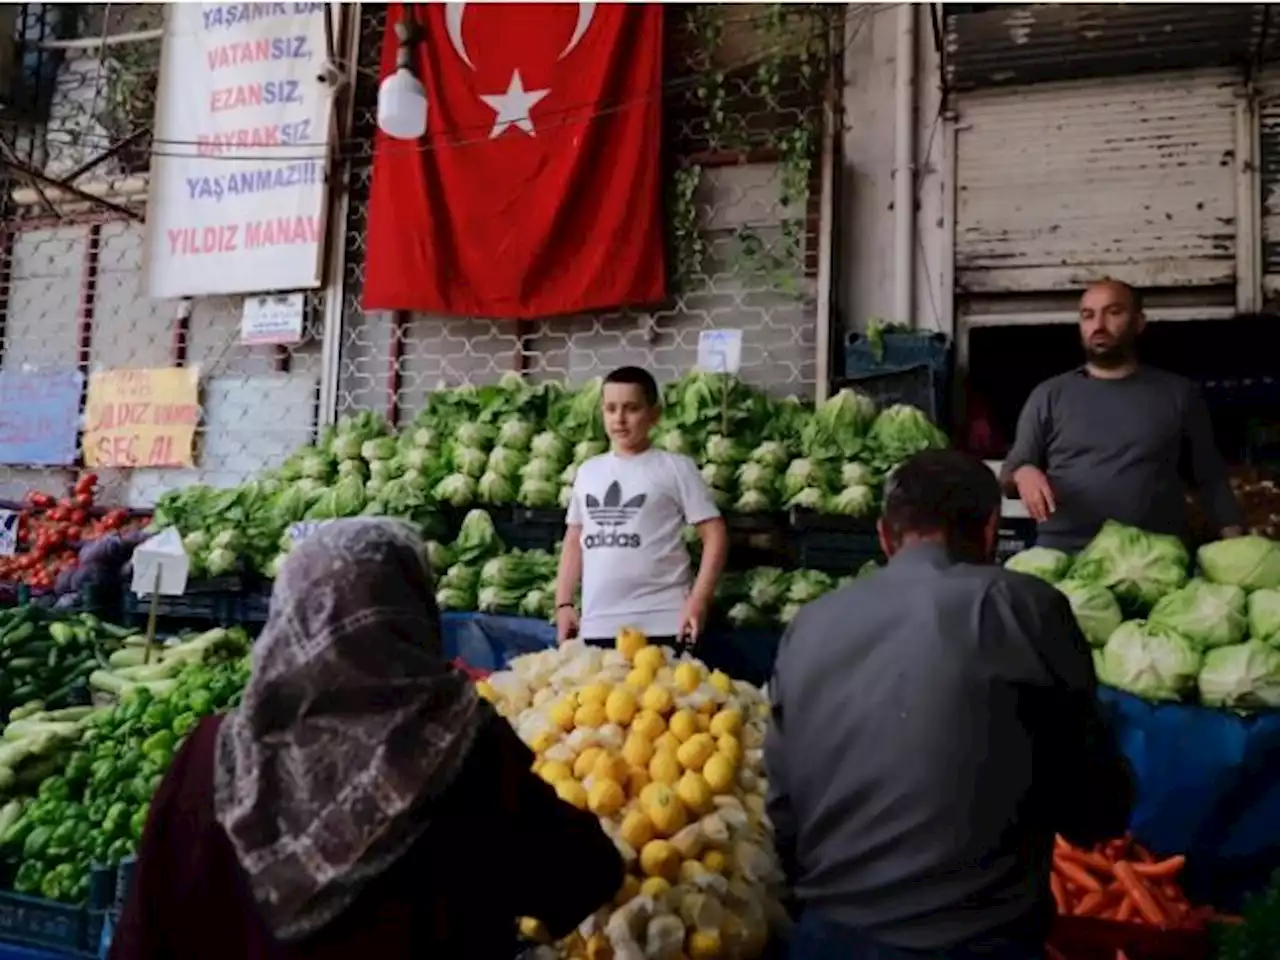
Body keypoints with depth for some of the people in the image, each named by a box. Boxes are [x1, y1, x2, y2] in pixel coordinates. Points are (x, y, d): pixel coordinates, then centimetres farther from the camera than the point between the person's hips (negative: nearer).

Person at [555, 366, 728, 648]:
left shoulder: (675, 468, -1)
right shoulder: (588, 471, 13)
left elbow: (715, 535, -4)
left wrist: (698, 601, -14)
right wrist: (564, 604, 10)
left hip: (661, 624, -4)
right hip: (596, 625, 5)